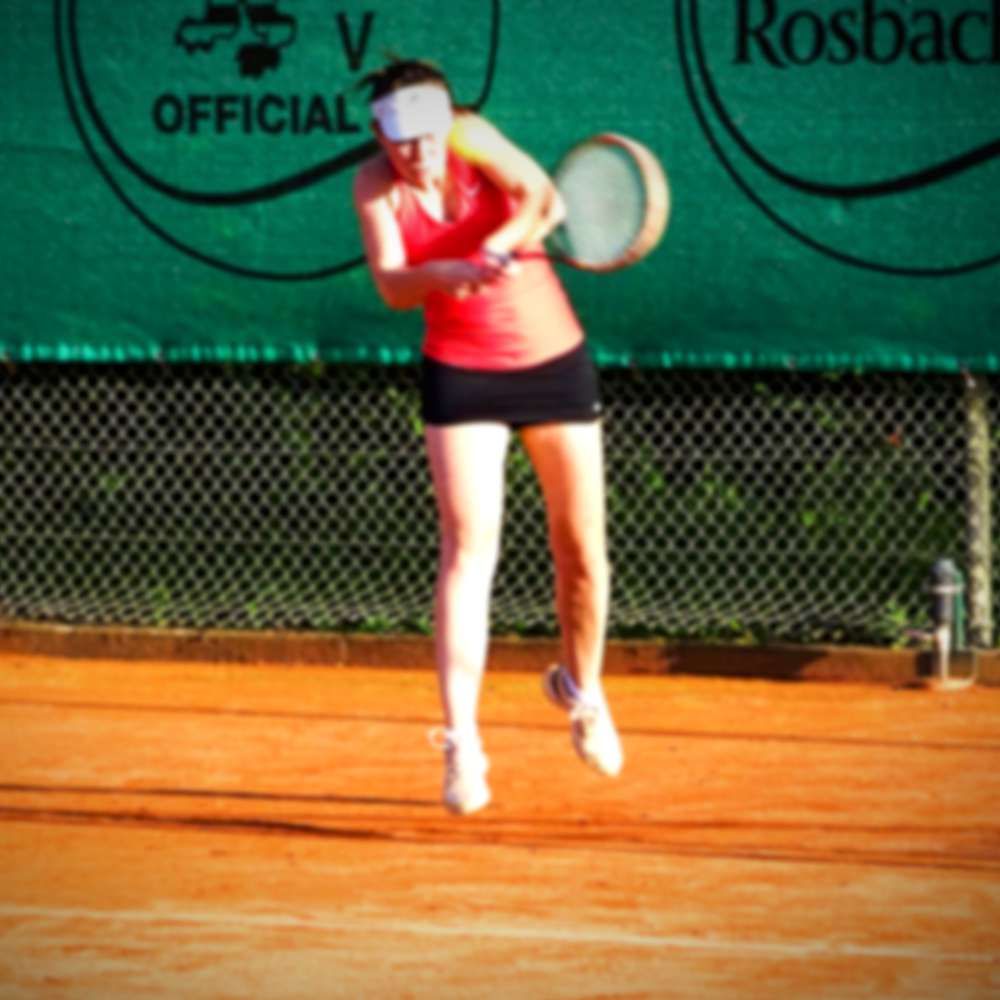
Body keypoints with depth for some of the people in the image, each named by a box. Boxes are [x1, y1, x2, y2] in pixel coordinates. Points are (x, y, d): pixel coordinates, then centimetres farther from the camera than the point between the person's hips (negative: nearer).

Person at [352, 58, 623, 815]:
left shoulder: (471, 136, -16)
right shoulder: (376, 187, -11)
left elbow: (544, 200, -31)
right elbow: (391, 286, -22)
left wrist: (499, 250, -50)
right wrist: (448, 274, -42)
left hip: (555, 363, 0)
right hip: (461, 375, 0)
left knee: (582, 553, 7)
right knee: (468, 550, -15)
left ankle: (582, 688, 35)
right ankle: (462, 745, -18)